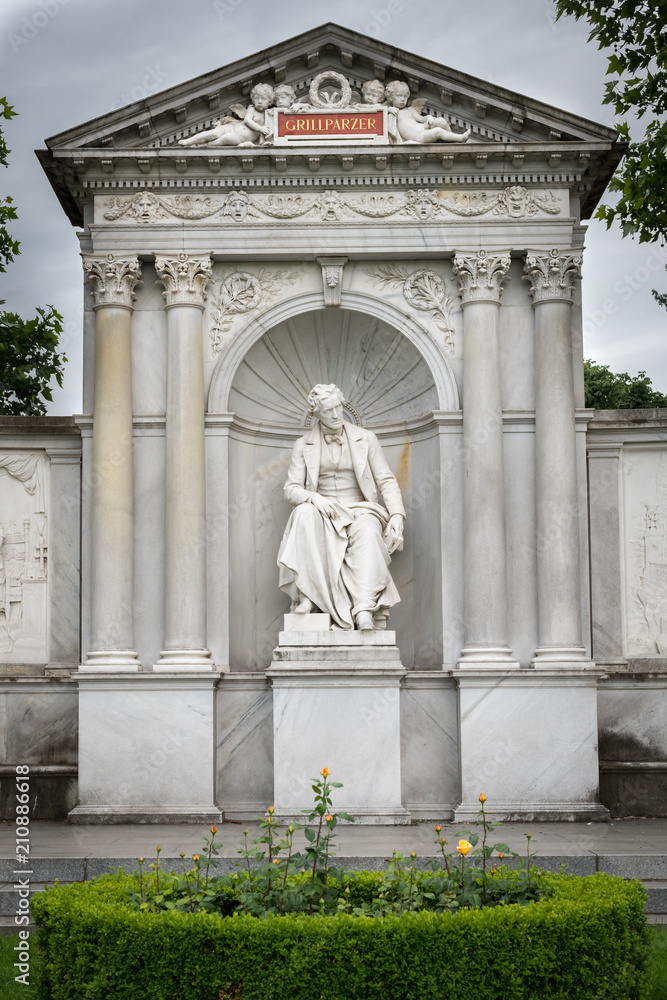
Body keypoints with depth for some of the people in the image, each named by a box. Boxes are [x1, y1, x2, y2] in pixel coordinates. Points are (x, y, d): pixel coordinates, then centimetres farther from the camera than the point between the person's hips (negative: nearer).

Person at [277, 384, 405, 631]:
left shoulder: (365, 439, 12)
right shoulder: (303, 446, 12)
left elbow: (387, 481, 7)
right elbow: (291, 489, 4)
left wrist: (397, 515, -10)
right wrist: (314, 498, -20)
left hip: (359, 510, 0)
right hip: (323, 516, 0)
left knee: (368, 532, -37)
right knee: (305, 513, -36)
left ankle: (365, 612, -52)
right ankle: (306, 595, -41)